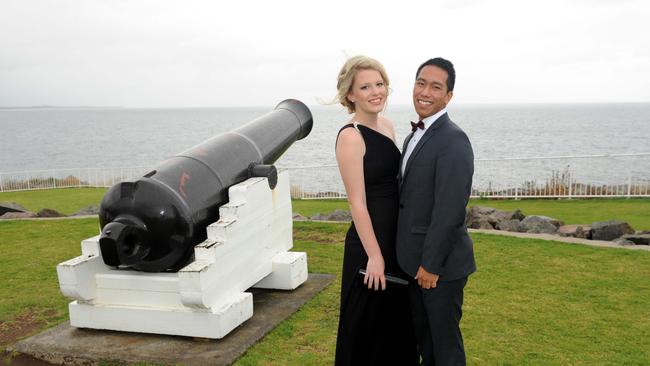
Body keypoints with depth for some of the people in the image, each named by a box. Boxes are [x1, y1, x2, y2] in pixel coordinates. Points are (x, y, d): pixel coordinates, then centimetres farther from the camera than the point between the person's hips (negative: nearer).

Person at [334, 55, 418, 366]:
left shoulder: (386, 125, 6)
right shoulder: (350, 136, -17)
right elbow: (357, 202, -18)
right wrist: (374, 255, -16)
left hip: (396, 239, 8)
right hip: (370, 243, -8)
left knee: (398, 320, 22)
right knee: (369, 325, 9)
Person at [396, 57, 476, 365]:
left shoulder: (453, 140, -19)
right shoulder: (413, 137, 11)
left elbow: (450, 210, -23)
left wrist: (431, 264, -19)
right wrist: (413, 259, 13)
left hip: (440, 262, -8)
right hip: (414, 259, 8)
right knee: (423, 337, 21)